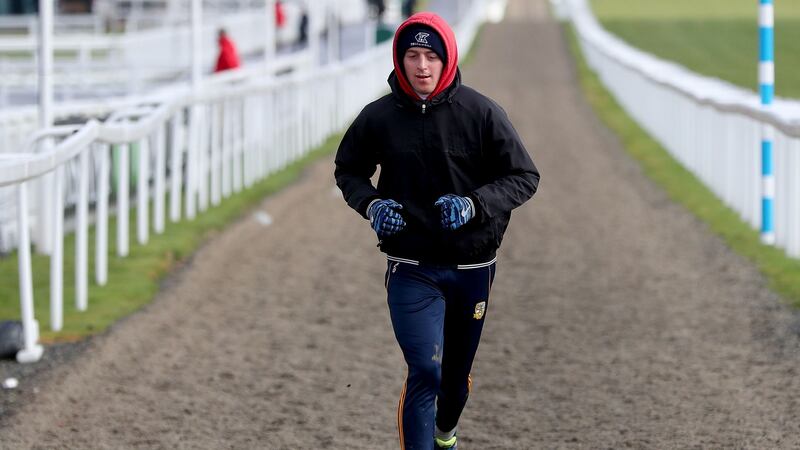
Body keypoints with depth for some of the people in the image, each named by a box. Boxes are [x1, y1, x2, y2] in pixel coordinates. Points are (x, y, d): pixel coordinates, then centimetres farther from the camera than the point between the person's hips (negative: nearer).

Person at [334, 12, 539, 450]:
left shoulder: (480, 112, -9)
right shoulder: (379, 117, -6)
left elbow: (524, 177, -3)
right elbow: (348, 170, 11)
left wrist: (475, 204, -20)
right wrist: (371, 204, -10)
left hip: (472, 266, 2)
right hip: (411, 269, -2)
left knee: (458, 369, 19)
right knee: (425, 371, -15)